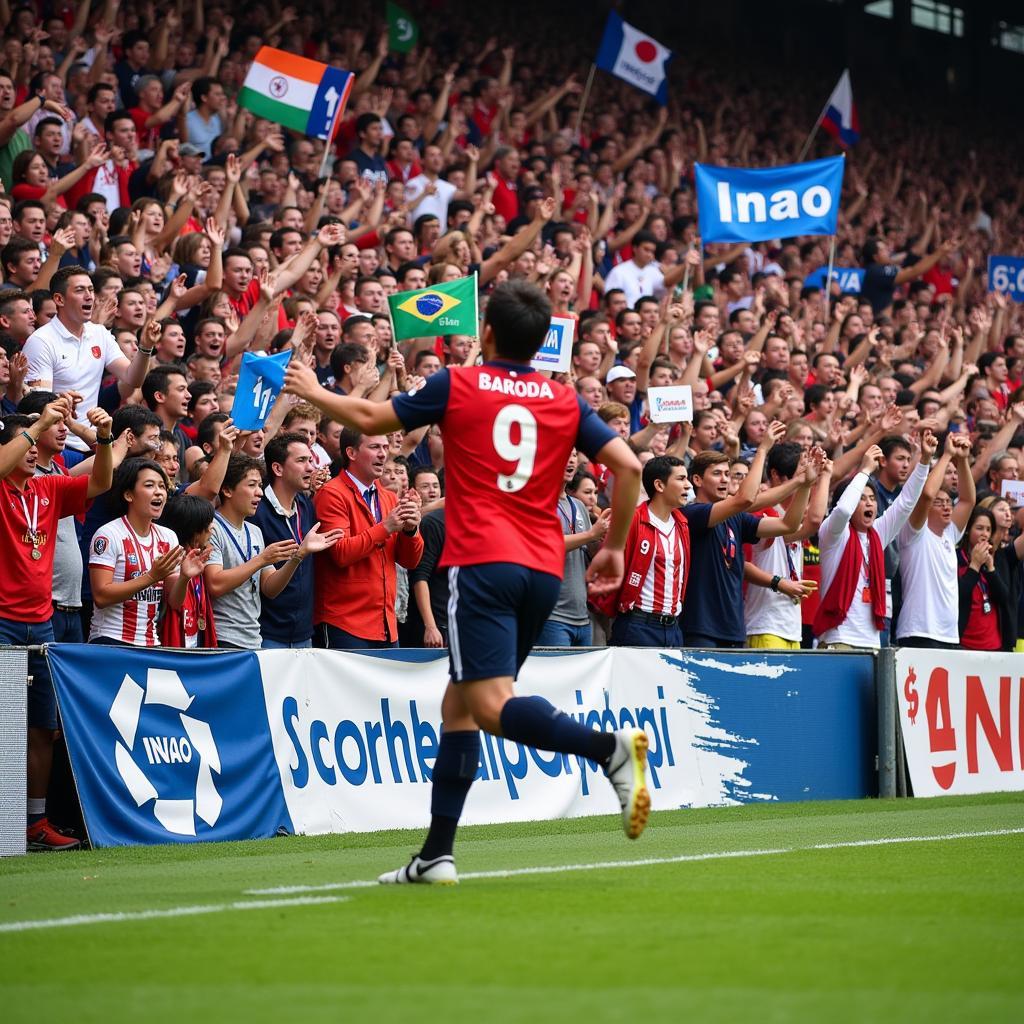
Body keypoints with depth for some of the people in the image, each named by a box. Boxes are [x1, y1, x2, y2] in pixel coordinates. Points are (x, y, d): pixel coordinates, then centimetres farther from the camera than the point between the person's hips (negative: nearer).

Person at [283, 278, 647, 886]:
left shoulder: (458, 386, 3)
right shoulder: (566, 401, 11)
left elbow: (371, 420, 12)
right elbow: (628, 465, 3)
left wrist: (312, 391, 30)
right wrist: (615, 547, 15)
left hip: (482, 562, -5)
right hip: (544, 569, 5)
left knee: (493, 705, -15)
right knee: (460, 705, 13)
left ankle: (609, 747, -38)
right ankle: (438, 854, 11)